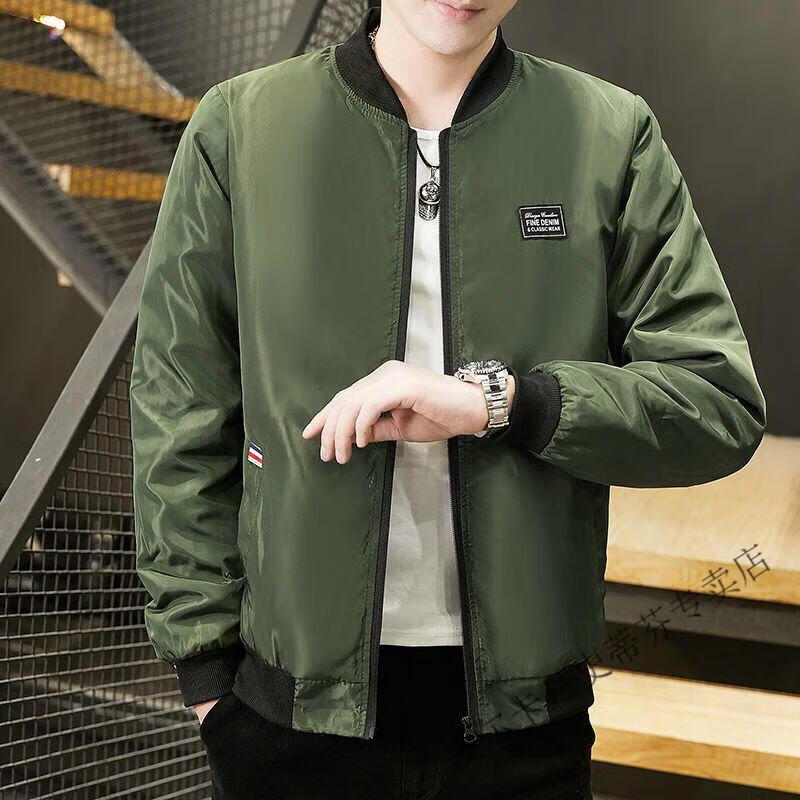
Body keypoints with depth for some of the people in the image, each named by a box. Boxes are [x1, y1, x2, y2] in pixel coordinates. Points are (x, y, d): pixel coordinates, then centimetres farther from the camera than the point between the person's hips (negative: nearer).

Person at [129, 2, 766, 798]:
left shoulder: (615, 136, 0)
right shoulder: (236, 126, 0)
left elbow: (723, 404, -3)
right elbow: (179, 419, 2)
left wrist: (495, 401, -16)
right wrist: (206, 671, -1)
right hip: (295, 700, 0)